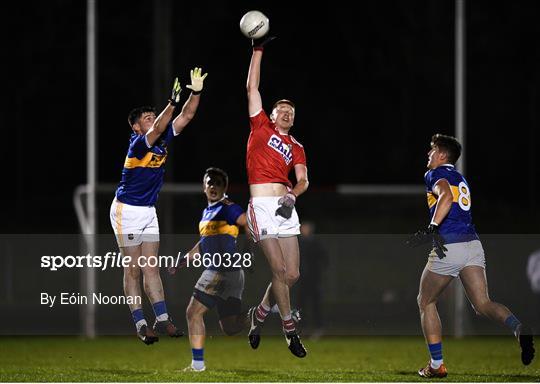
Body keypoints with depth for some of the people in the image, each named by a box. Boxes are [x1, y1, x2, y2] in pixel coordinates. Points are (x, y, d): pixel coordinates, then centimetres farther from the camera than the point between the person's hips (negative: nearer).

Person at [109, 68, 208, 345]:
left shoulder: (163, 139, 2)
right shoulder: (138, 144, -19)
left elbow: (186, 116, -3)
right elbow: (157, 130, -39)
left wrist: (196, 91, -18)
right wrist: (172, 102, -50)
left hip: (148, 211, 7)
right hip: (127, 211, -7)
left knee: (151, 268, 4)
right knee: (133, 269, -4)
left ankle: (162, 319, 1)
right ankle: (140, 324, -3)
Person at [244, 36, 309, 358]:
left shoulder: (296, 147, 19)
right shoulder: (261, 127, 11)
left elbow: (302, 180, 8)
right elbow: (253, 87, 8)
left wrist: (293, 195, -13)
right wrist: (259, 50, 6)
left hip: (285, 207, 4)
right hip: (262, 205, -4)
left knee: (292, 274, 1)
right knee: (280, 270, -10)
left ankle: (261, 313, 24)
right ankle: (290, 330, 0)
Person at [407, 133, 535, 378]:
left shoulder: (436, 174, 0)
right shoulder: (460, 179, 26)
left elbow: (446, 196, -21)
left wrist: (432, 228, -28)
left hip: (449, 246, -7)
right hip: (473, 243, 7)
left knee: (426, 302, 12)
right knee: (483, 304, -2)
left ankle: (436, 365, 10)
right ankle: (518, 329, -33)